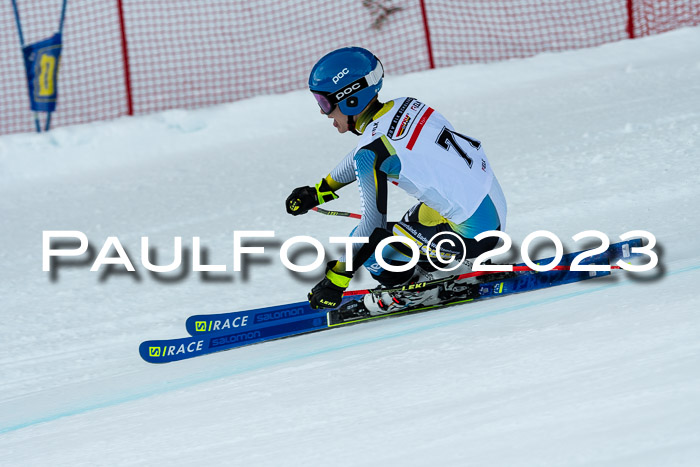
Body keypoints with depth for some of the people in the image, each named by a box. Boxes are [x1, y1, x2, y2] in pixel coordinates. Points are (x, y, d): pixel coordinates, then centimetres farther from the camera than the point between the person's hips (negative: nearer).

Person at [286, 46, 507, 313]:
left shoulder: (374, 150, -17)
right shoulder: (404, 106, 6)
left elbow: (373, 225, -13)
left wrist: (335, 280, -4)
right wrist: (320, 191, 31)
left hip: (472, 234, -8)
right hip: (496, 208, 8)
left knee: (364, 245, -3)